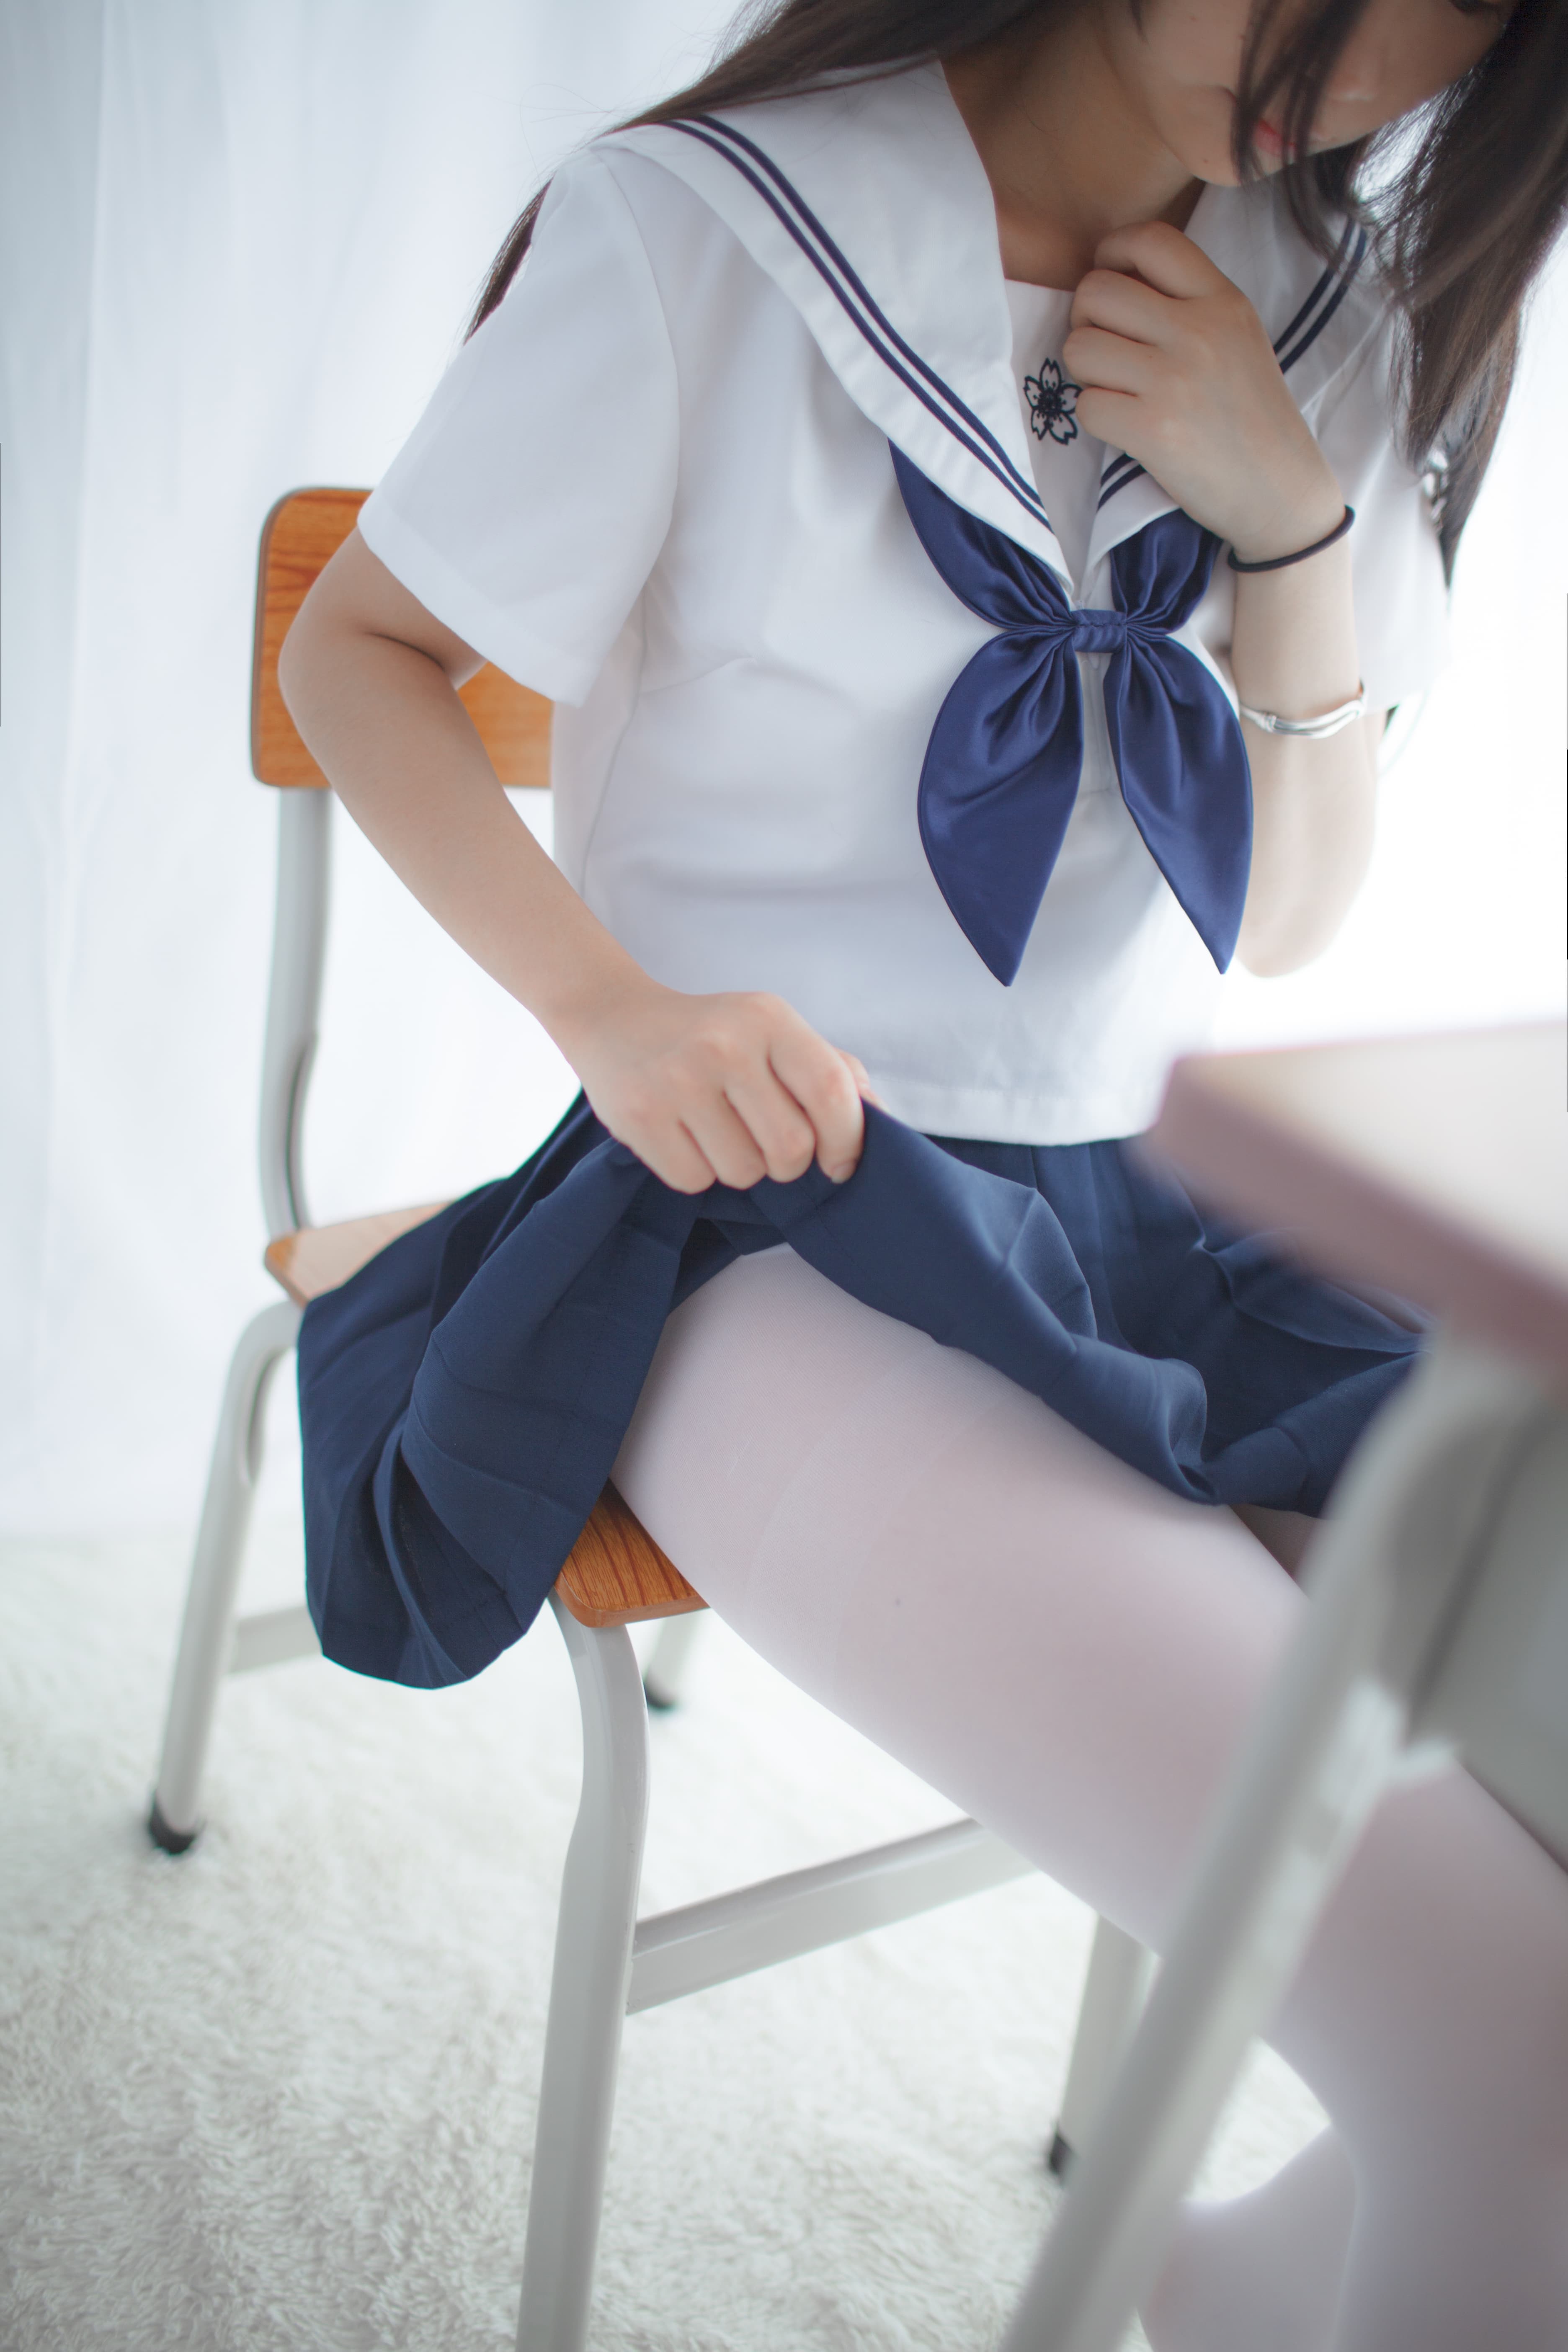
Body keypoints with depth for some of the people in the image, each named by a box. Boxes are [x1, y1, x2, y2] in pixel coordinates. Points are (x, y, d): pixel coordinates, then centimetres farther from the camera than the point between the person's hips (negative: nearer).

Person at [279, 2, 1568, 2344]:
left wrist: (1293, 507, -5)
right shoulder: (704, 226, -7)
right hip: (778, 1207, -6)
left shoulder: (1350, 322, 10)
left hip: (1150, 1206, 6)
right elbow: (355, 649, 1)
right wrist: (608, 1008, -16)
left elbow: (1297, 914, 11)